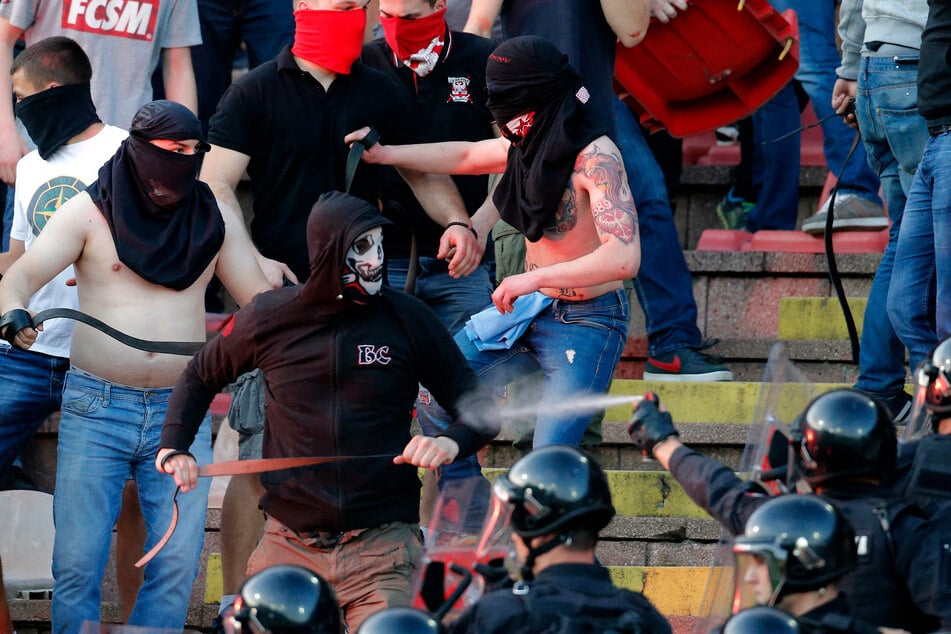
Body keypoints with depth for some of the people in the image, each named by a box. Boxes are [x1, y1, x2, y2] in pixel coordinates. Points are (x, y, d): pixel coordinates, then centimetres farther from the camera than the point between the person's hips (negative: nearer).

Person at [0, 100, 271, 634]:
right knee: (78, 562, -5)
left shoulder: (213, 220, 9)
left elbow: (259, 299, 14)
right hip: (97, 405, -2)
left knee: (178, 562, -5)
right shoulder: (90, 213, 0)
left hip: (182, 410, 2)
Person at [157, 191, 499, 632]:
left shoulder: (406, 319, 1)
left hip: (382, 547, -2)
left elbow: (479, 408, 7)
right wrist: (173, 447, 8)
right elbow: (201, 378, 22)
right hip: (289, 546, 2)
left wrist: (451, 444, -14)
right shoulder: (269, 318, 3)